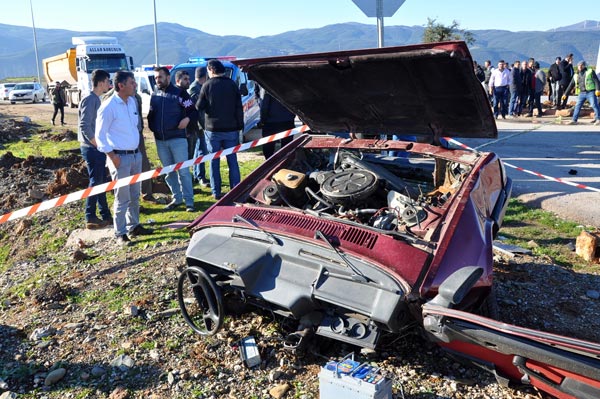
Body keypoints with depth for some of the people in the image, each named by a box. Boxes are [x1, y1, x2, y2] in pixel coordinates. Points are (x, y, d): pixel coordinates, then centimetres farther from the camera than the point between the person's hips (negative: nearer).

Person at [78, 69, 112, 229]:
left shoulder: (96, 99, 14)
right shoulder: (89, 100, -15)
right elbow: (84, 126, -22)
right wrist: (97, 144, -17)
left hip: (97, 148, 9)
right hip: (92, 148, -9)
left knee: (101, 181, 13)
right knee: (95, 182, -4)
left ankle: (105, 215, 22)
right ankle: (90, 218, 5)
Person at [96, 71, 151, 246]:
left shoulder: (133, 101, 7)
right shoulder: (108, 107, -15)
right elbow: (100, 135, -13)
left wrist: (138, 149, 15)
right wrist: (112, 156, -16)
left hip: (135, 154, 7)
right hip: (120, 157, -7)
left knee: (135, 195, 16)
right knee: (122, 198, -2)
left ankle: (134, 226, 29)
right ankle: (120, 234, 9)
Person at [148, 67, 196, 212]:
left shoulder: (179, 93, -3)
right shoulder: (154, 96, 13)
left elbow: (191, 109, -3)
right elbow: (151, 115, 21)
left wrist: (186, 119, -21)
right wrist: (152, 126, 5)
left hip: (177, 138, -6)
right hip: (160, 140, 6)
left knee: (183, 171, -5)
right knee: (168, 172, 11)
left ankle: (189, 201, 1)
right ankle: (177, 198, 22)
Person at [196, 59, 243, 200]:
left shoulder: (207, 85, -4)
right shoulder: (232, 85, 2)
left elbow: (199, 107, -2)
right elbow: (239, 108, 1)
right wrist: (240, 126, 6)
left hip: (212, 129, -1)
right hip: (231, 129, 2)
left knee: (214, 162, 7)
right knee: (232, 161, 8)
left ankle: (216, 192, 8)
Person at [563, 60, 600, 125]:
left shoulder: (590, 71, 1)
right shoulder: (576, 76, 13)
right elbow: (571, 85, 16)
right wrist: (565, 94, 12)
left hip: (591, 92, -4)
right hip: (581, 93, 4)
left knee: (594, 105, -9)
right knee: (577, 106, 0)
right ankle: (574, 120, 4)